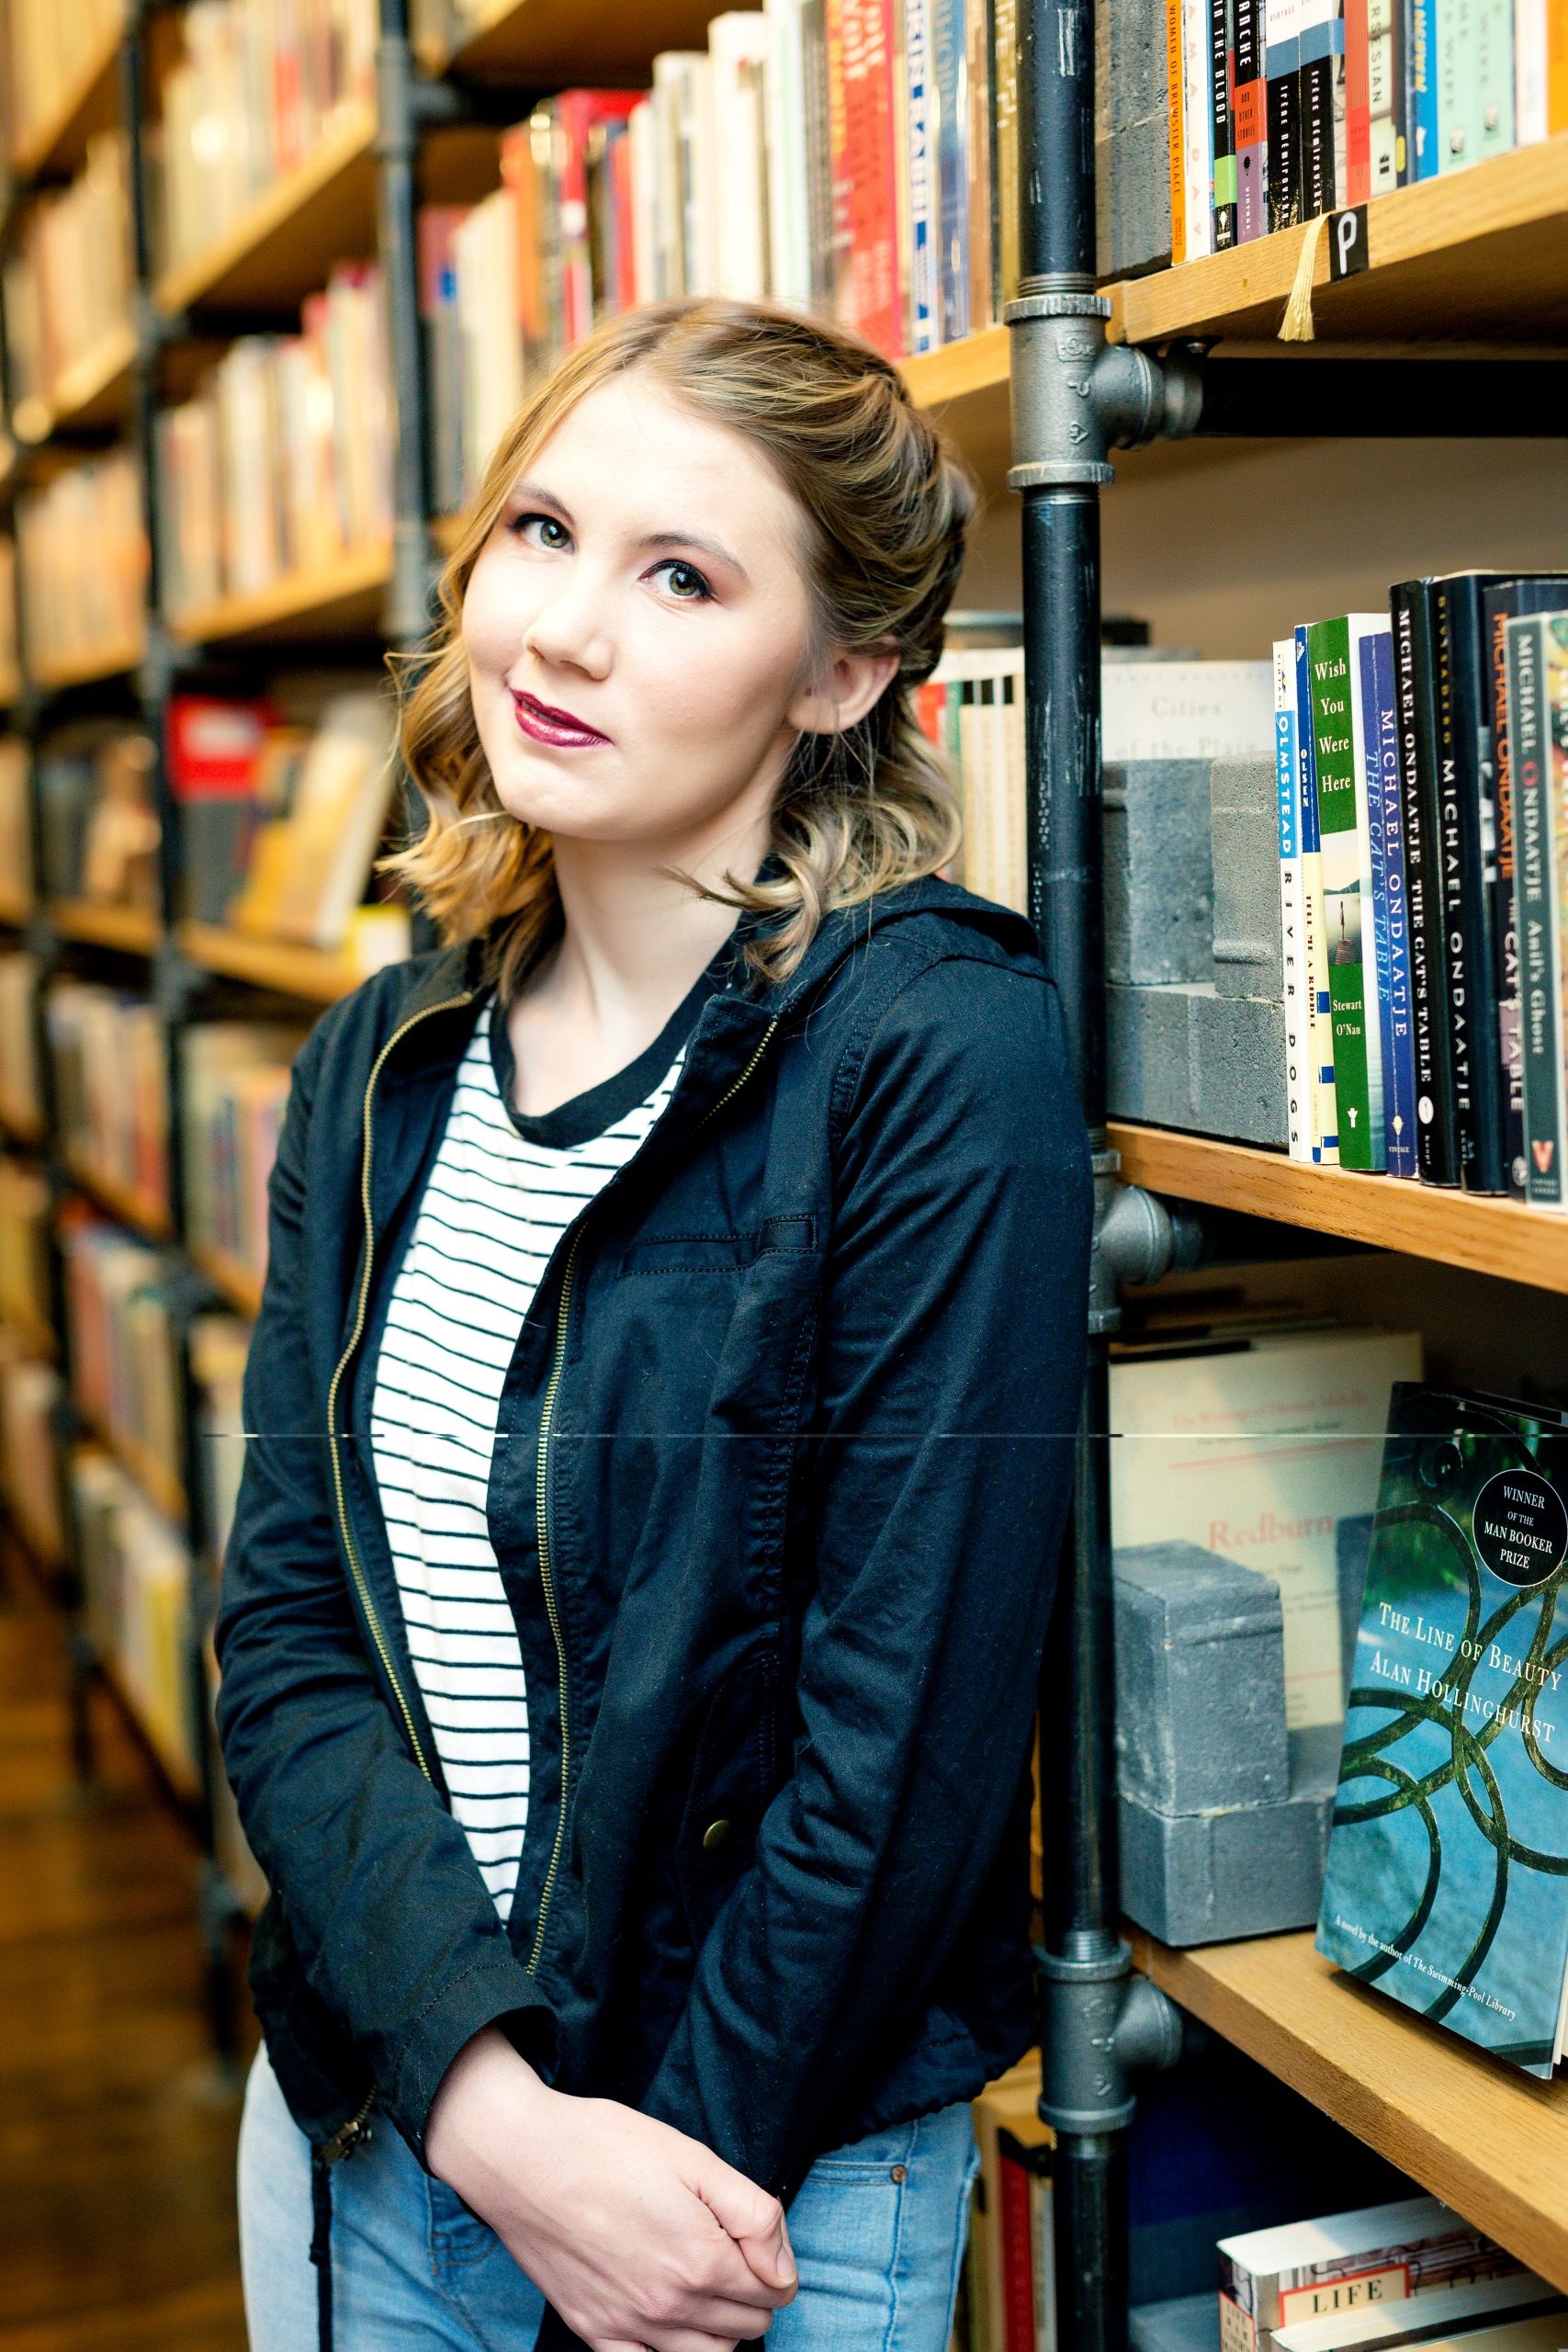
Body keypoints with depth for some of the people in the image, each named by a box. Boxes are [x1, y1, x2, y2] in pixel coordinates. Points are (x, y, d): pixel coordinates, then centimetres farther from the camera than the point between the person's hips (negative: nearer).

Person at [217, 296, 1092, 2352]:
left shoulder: (942, 1061, -18)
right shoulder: (379, 1070, 0)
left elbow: (908, 1730, -18)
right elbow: (290, 1632, -4)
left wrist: (686, 2169, -13)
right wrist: (490, 2109, -16)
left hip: (778, 2162, -5)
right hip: (370, 2106, 5)